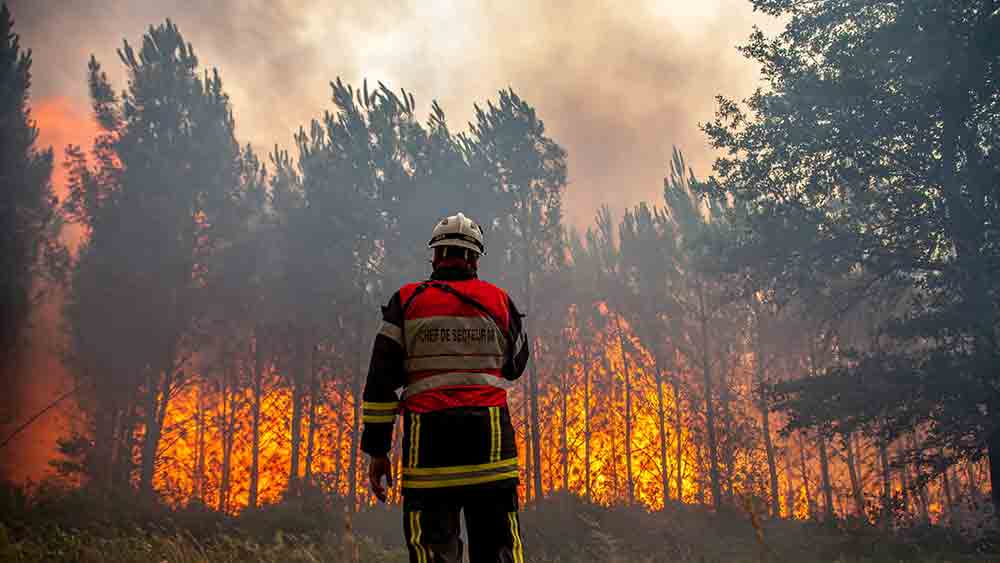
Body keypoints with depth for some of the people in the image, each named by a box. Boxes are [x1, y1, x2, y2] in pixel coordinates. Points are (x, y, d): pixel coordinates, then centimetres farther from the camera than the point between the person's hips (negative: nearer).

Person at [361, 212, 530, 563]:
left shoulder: (407, 300, 5)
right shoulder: (499, 300, 9)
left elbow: (381, 380, 0)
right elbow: (514, 366, 23)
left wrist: (377, 449, 4)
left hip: (428, 438, -1)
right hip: (490, 436, 1)